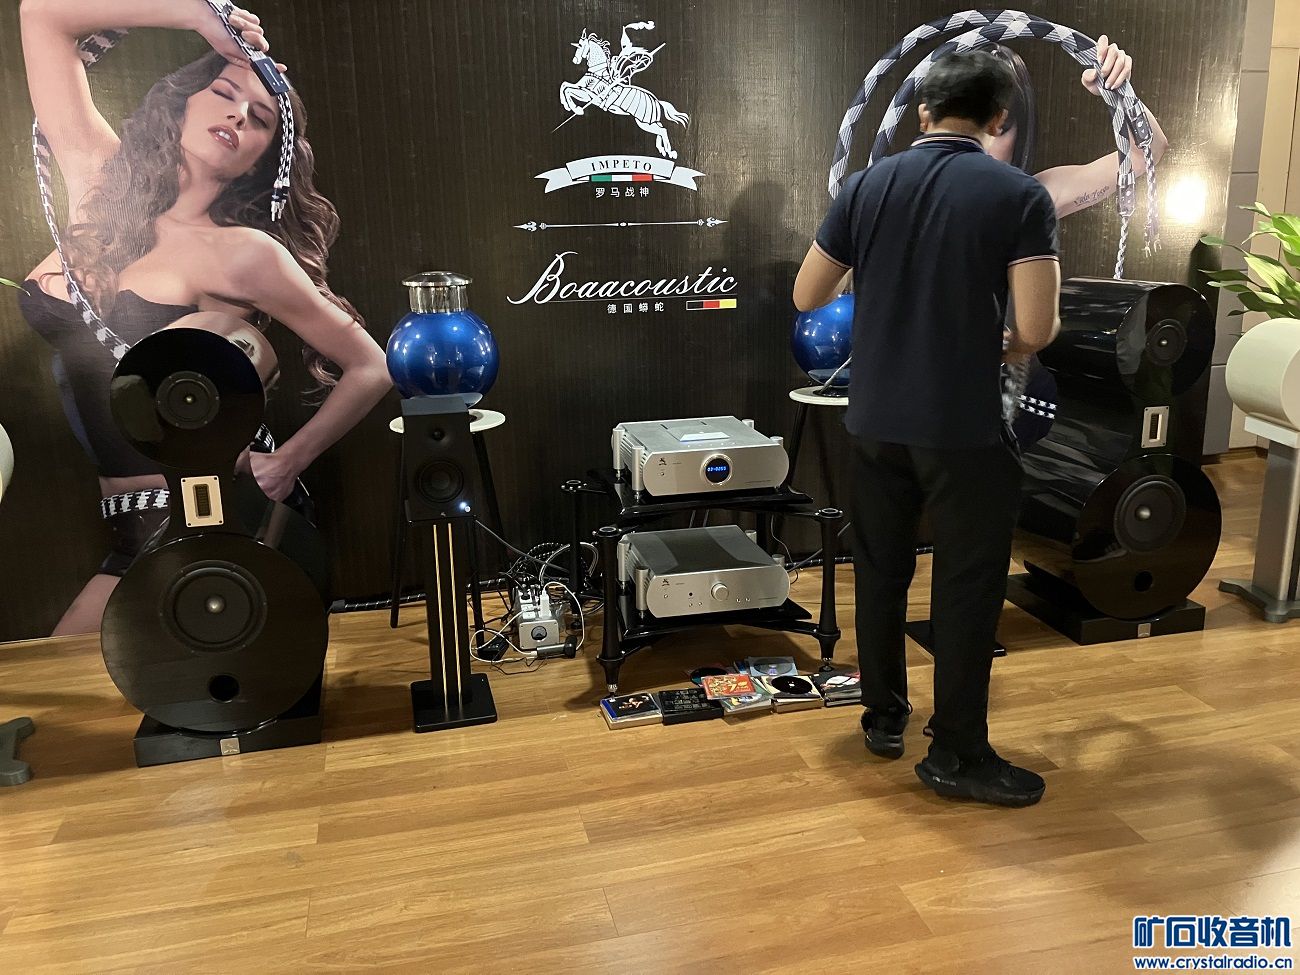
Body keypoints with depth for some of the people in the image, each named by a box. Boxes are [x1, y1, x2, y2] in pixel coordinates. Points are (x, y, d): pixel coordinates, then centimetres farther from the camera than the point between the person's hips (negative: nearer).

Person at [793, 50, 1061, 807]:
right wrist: (1011, 348, 9)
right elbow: (1038, 329, -14)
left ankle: (884, 715, 30)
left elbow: (807, 298, 7)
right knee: (969, 586, 7)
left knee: (881, 571, 16)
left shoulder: (867, 185, 3)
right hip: (965, 427, -4)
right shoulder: (1021, 194, -8)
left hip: (876, 419, 4)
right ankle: (958, 753, 16)